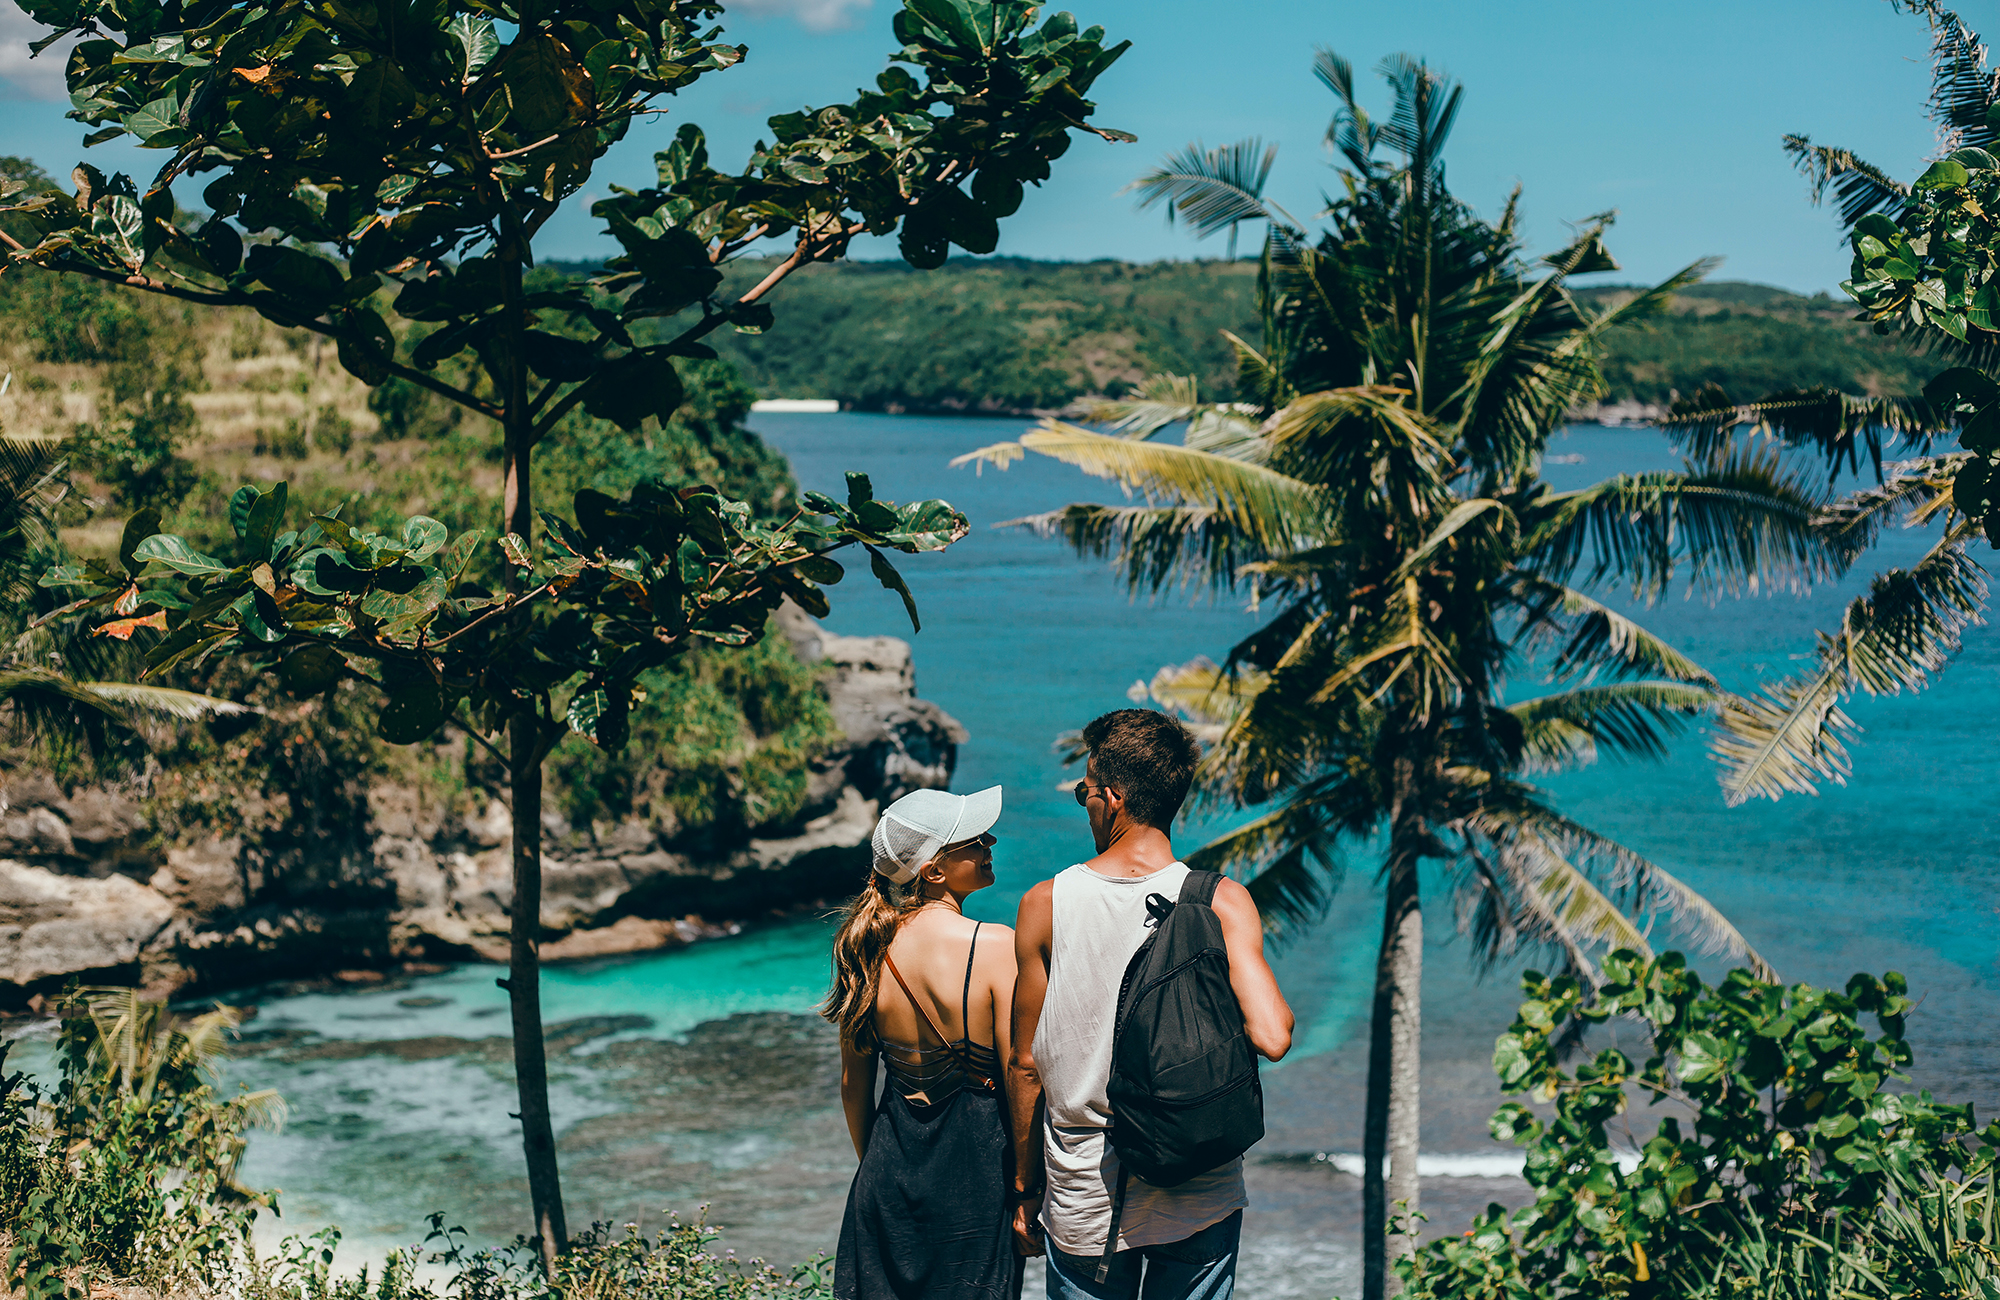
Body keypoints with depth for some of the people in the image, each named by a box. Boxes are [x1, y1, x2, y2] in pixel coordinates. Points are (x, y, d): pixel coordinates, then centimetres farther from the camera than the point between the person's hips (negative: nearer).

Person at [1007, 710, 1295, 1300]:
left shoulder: (1044, 905, -8)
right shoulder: (1223, 903, -11)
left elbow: (1025, 1067, -2)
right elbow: (1272, 1037, -22)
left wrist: (1026, 1186, 9)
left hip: (1083, 1202, 0)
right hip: (1200, 1202, 0)